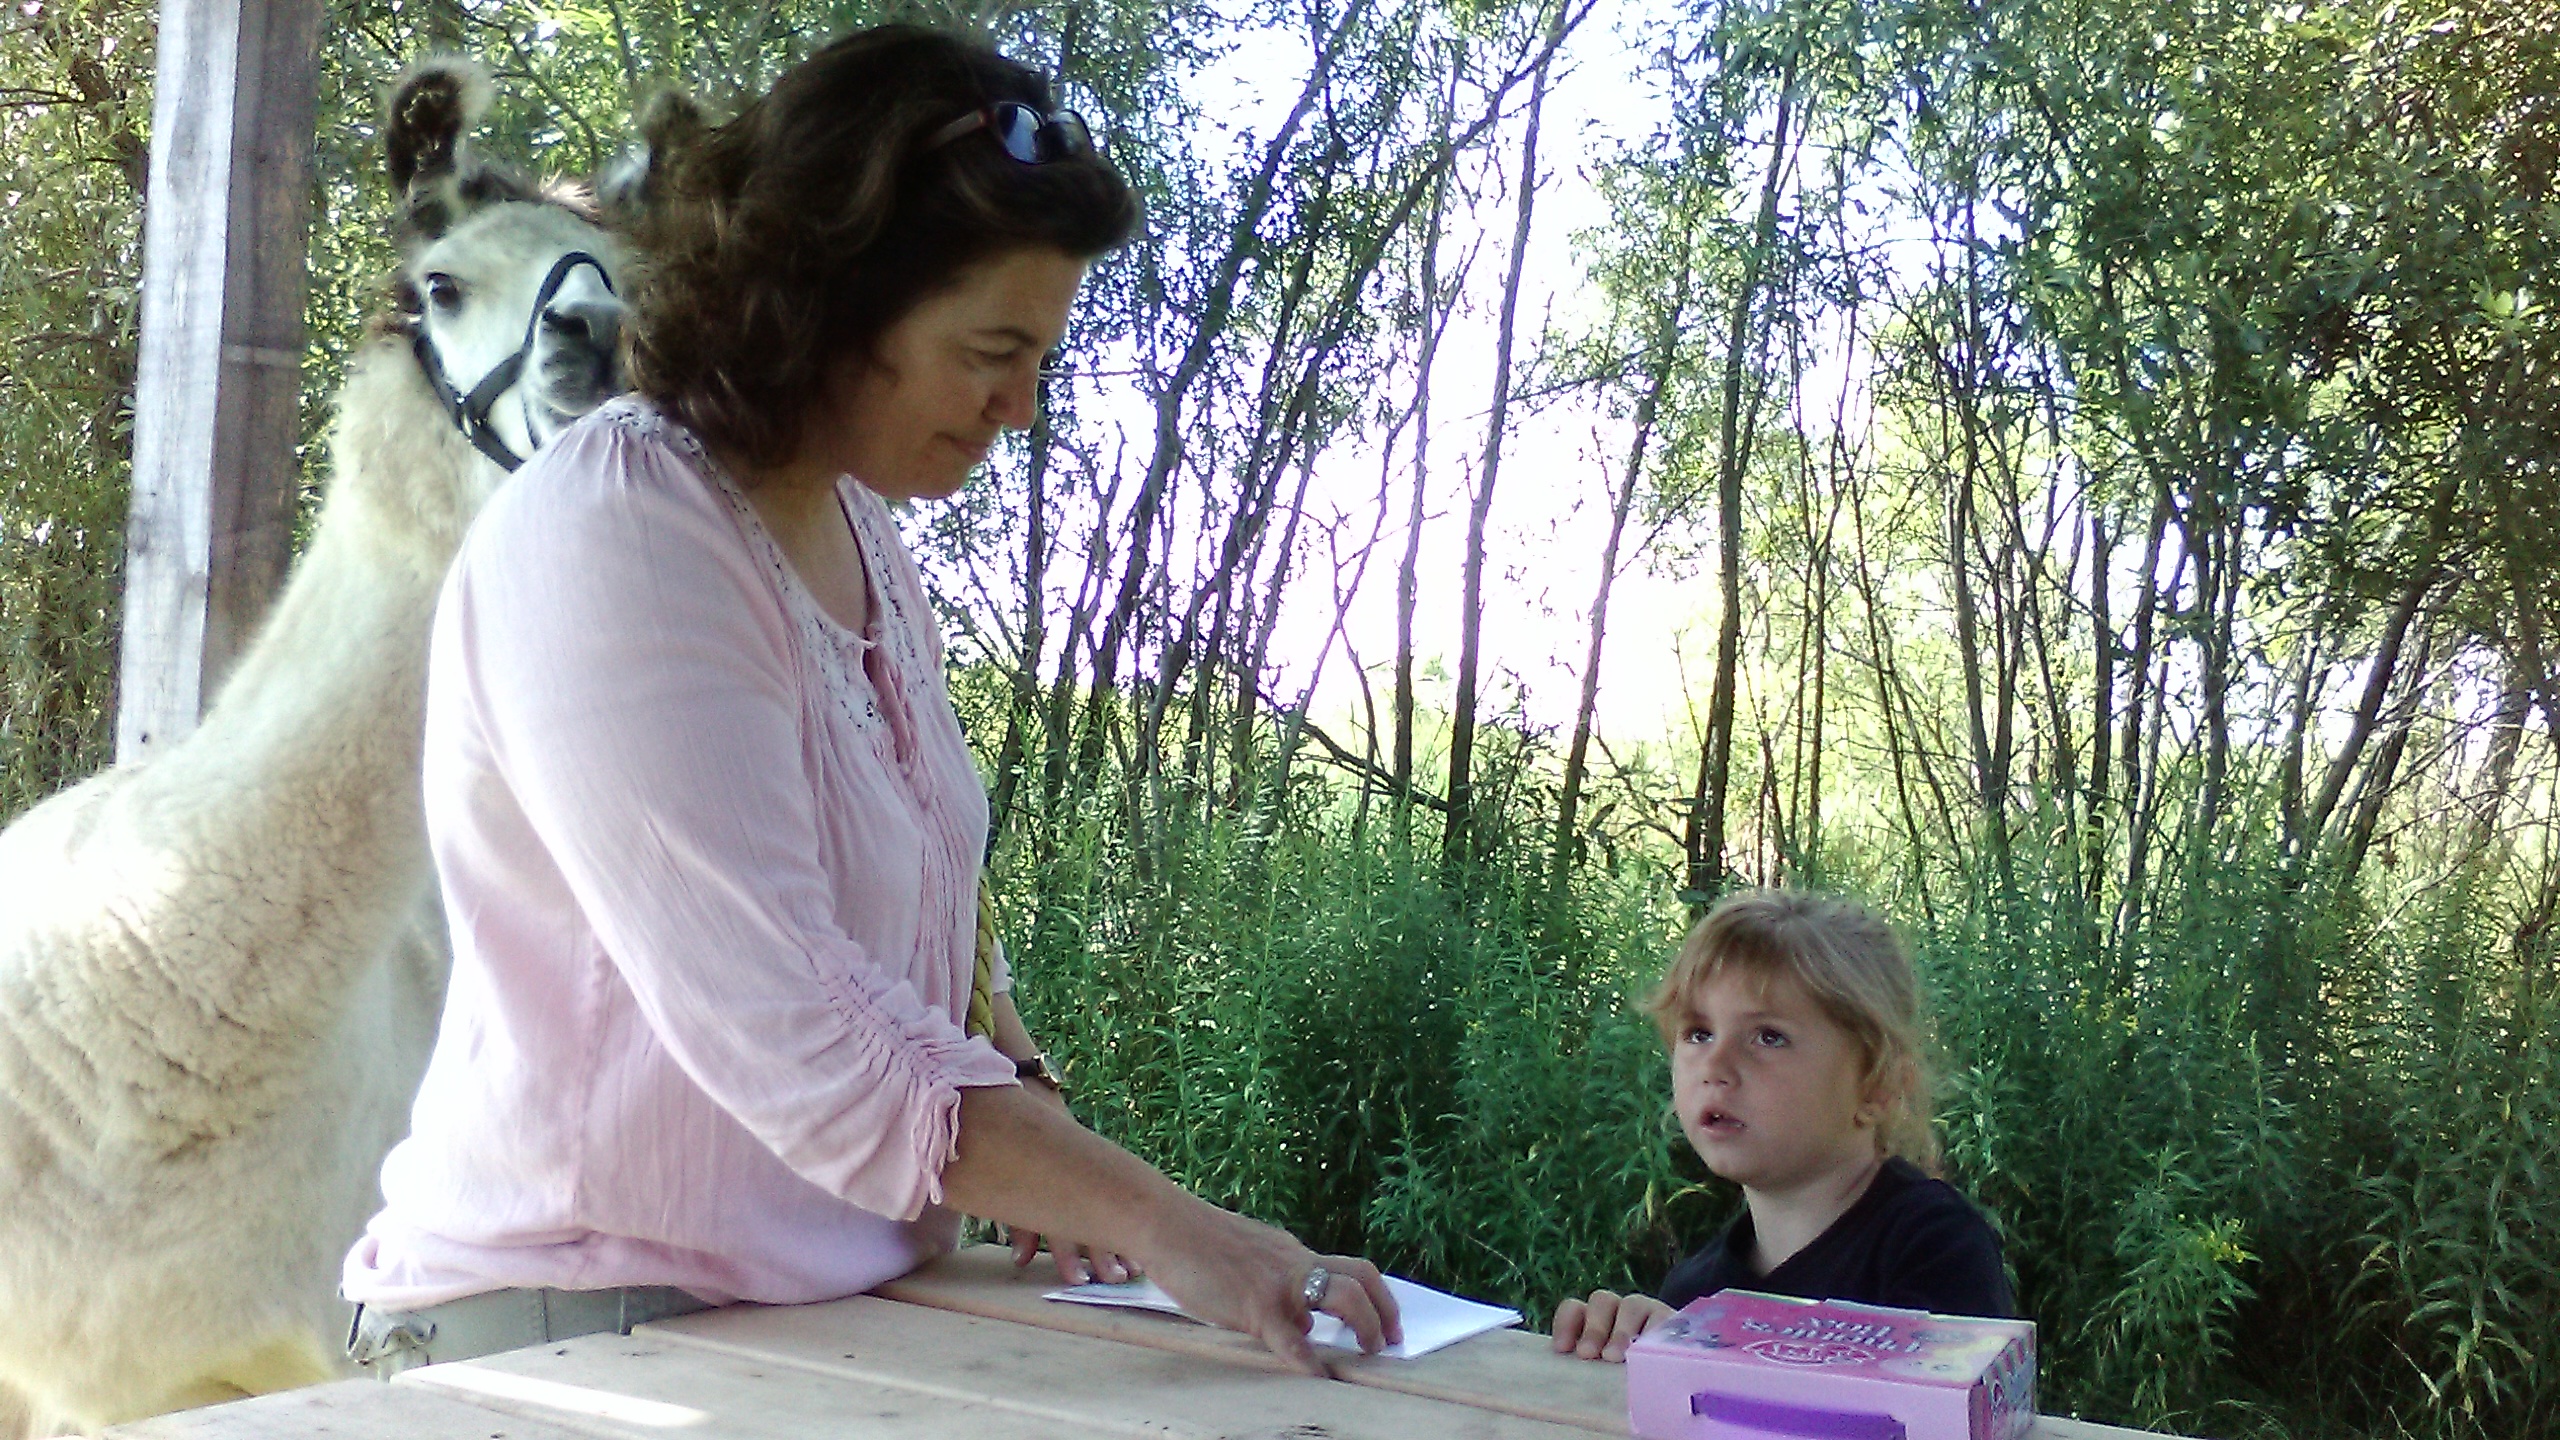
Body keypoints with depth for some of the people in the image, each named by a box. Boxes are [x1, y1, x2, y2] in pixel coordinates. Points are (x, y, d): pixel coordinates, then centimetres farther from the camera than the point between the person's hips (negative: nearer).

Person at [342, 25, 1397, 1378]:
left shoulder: (852, 524, 5)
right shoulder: (611, 540, -21)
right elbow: (794, 1038, -28)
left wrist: (1025, 1103, -2)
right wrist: (1162, 1226, -26)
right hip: (588, 1317, -7)